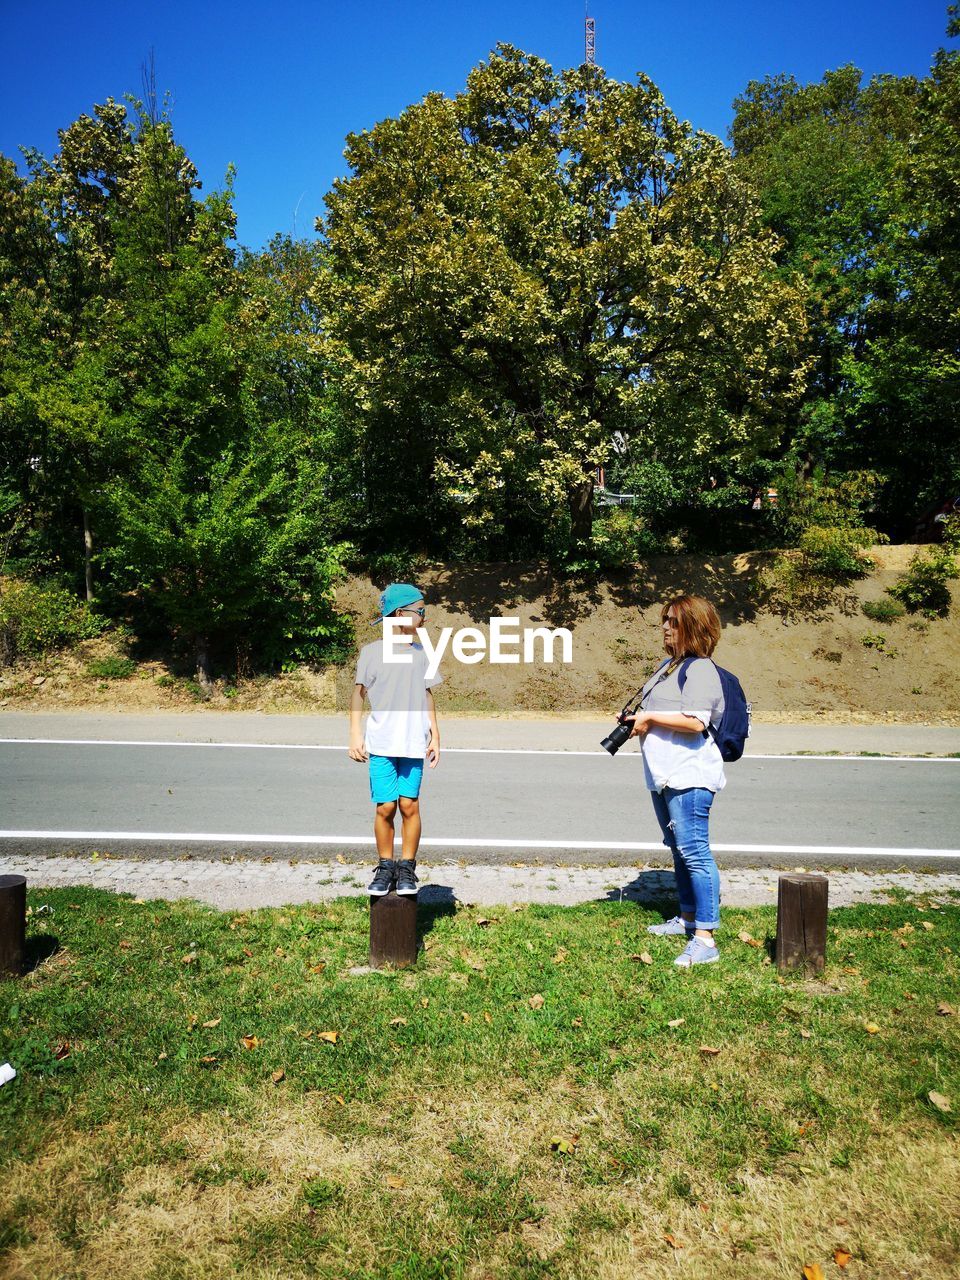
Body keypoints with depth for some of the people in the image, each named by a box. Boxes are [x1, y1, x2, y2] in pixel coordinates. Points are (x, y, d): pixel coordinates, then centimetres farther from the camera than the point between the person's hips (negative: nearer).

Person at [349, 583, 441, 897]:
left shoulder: (421, 653, 11)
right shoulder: (372, 651, 1)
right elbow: (358, 693, 3)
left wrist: (435, 736, 12)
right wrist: (355, 735, -3)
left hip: (413, 744, 2)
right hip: (381, 744, -2)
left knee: (409, 805, 0)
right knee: (385, 807, -1)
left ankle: (407, 868, 14)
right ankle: (385, 867, 16)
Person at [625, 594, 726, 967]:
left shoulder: (700, 669, -13)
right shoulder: (668, 664, 18)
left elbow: (695, 722, -25)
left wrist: (650, 718, -15)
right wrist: (637, 719, 9)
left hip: (689, 776, -11)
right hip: (663, 775, 11)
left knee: (694, 852, -11)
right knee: (679, 850, 20)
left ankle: (705, 939, -9)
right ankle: (687, 918, 34)